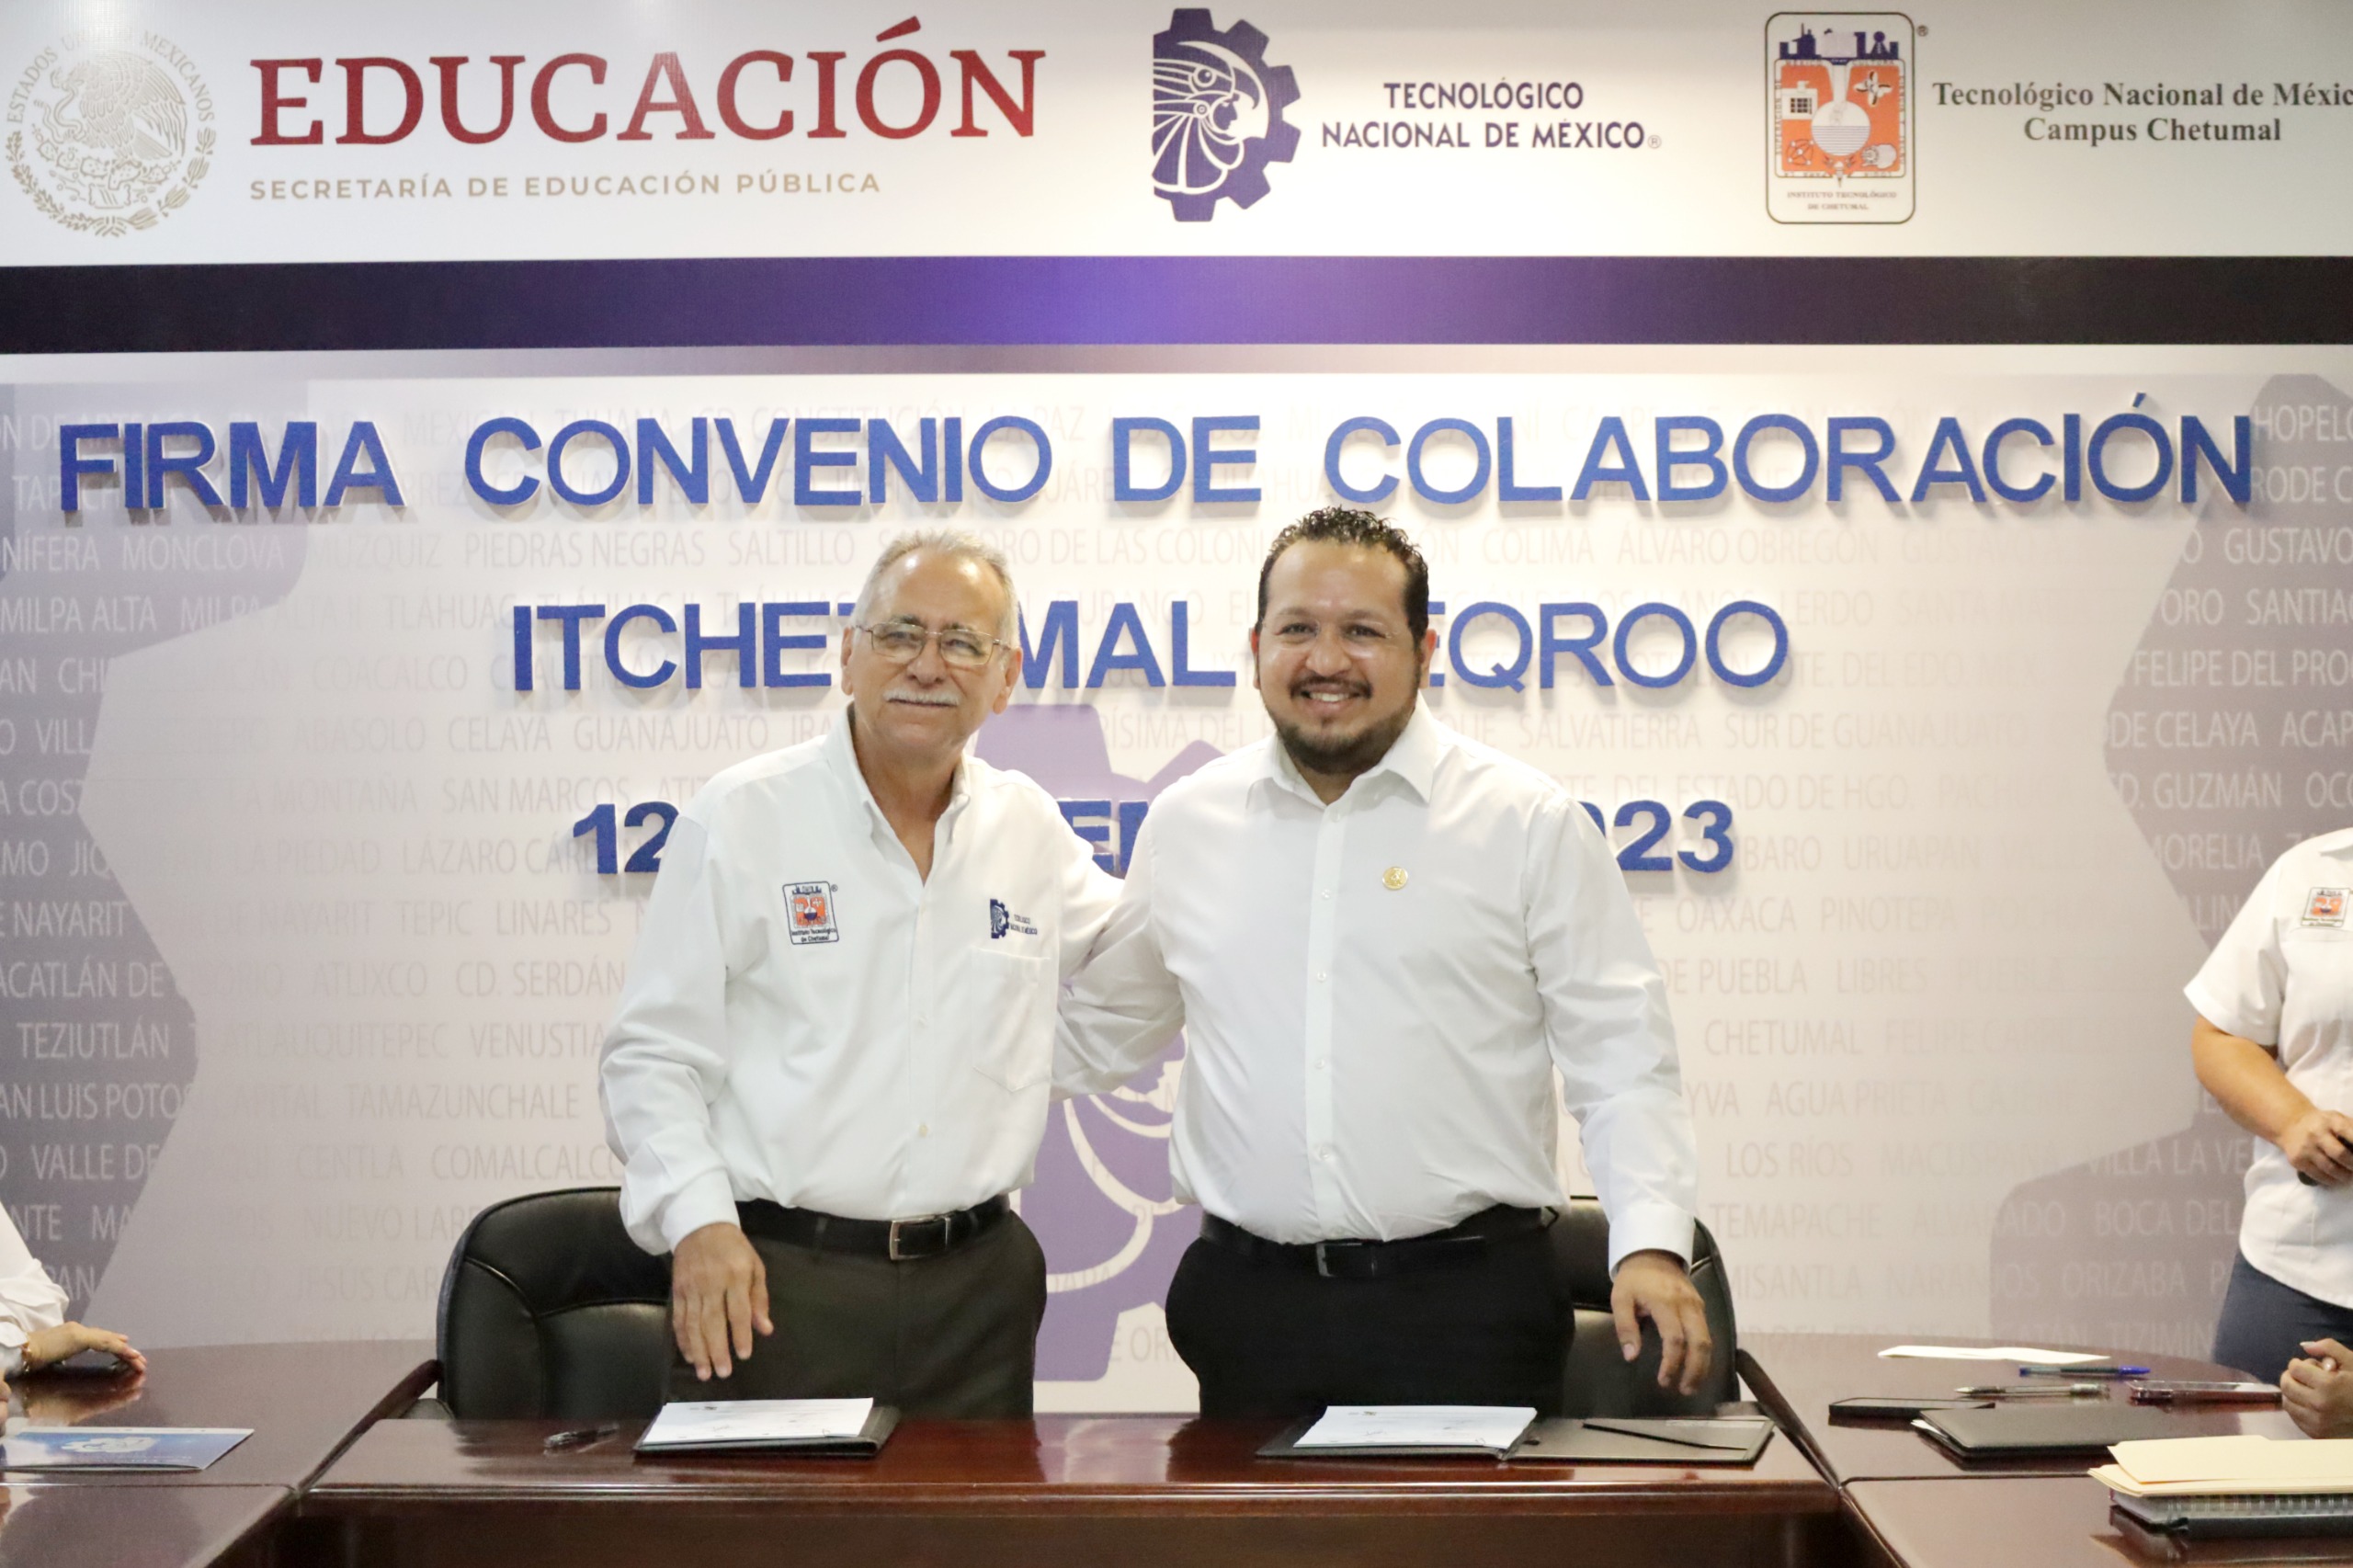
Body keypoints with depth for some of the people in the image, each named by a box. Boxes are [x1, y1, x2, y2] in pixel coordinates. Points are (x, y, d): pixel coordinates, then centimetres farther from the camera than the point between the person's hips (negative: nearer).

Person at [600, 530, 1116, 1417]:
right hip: (778, 1282, -4)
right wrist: (699, 1220, -16)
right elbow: (653, 1054, -3)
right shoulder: (739, 819, -2)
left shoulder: (1031, 829, 10)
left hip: (978, 1284, 4)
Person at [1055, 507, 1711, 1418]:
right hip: (1249, 1300, 3)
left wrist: (1651, 1242, -13)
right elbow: (1098, 1031, 22)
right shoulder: (1185, 825, 10)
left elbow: (1621, 1059, -1)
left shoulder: (1529, 824, 1)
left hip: (1465, 1304, -2)